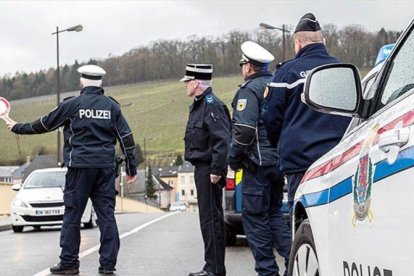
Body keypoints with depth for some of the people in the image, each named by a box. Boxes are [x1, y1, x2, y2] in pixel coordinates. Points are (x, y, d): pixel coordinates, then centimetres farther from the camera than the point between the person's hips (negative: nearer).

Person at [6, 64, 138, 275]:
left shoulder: (72, 105, -2)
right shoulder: (112, 106, 7)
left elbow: (44, 124, 7)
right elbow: (126, 138, 7)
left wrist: (17, 128, 23)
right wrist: (132, 168, 13)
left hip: (80, 165, -3)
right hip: (106, 167, 3)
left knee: (72, 215, 3)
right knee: (106, 215, 4)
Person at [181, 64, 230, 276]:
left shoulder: (212, 105, -15)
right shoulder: (198, 105, 18)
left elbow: (223, 140, -22)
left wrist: (216, 170, -24)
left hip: (209, 170, -11)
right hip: (201, 169, 11)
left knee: (211, 219, -7)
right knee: (208, 218, 14)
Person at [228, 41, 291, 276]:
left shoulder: (250, 89, -11)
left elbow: (244, 129, -20)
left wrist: (234, 158, -9)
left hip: (258, 162, -8)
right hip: (280, 160, 8)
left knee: (255, 217, -1)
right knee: (274, 212, 17)